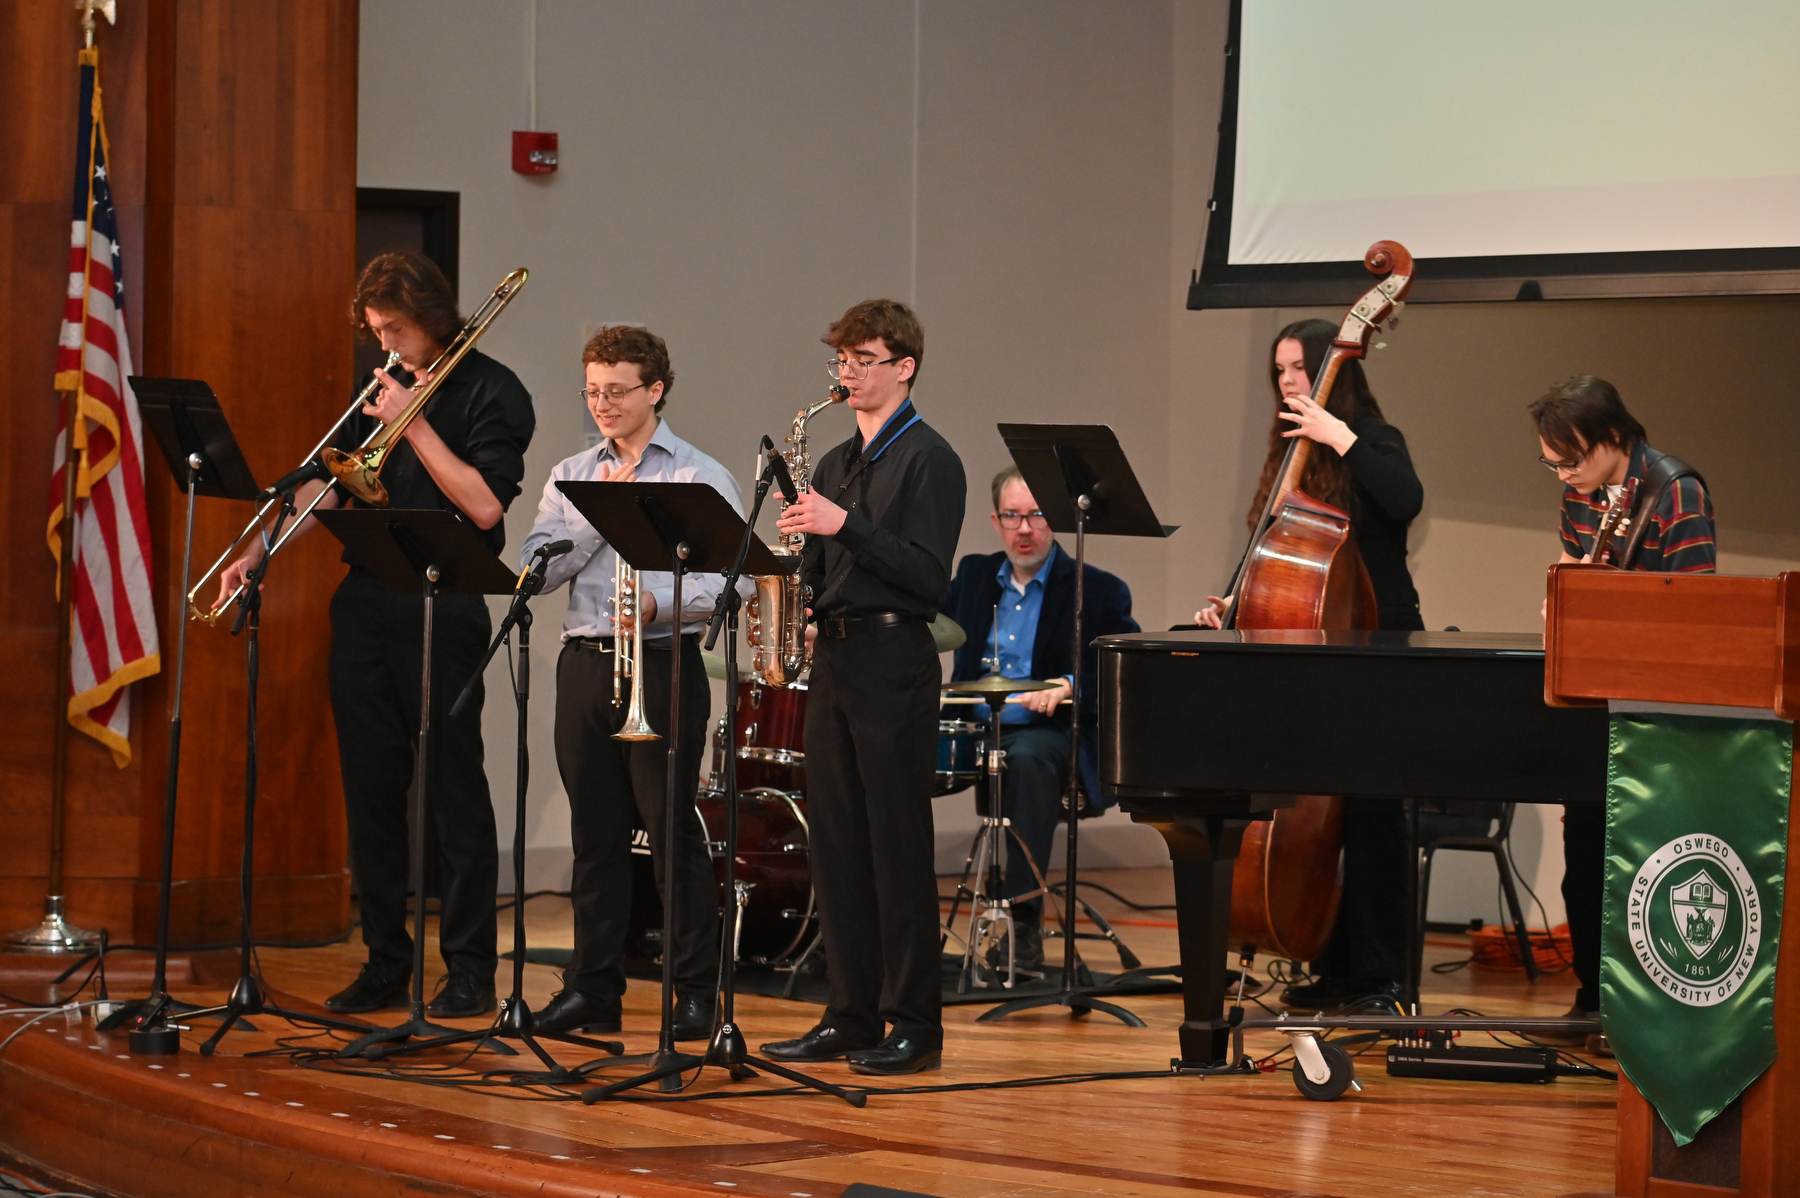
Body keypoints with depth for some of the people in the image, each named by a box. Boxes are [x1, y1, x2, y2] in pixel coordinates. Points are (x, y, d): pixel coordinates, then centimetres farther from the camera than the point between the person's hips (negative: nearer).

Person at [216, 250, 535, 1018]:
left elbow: (484, 506, -15)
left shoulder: (491, 394, -4)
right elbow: (328, 483, 12)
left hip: (442, 613, -6)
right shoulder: (381, 390, 15)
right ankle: (385, 963, 14)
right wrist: (256, 553, -1)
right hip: (365, 605, 6)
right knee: (370, 789, 7)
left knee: (455, 793, -3)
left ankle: (470, 971, 2)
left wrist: (412, 425, -14)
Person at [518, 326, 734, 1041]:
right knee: (595, 832, 7)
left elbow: (729, 581, -8)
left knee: (673, 828, -4)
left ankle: (696, 989, 1)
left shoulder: (701, 478, 0)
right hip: (585, 661, 4)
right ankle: (592, 988, 13)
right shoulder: (569, 478, 14)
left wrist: (659, 602, -24)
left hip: (663, 662, -4)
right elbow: (536, 571, 3)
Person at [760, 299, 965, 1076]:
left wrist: (845, 526, -21)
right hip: (831, 655, 8)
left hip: (893, 658, -8)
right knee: (836, 842, 8)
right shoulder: (837, 464, 18)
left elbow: (928, 574, -15)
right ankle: (851, 1015, 14)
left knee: (897, 844, -6)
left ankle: (914, 1024, -2)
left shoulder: (928, 459, -6)